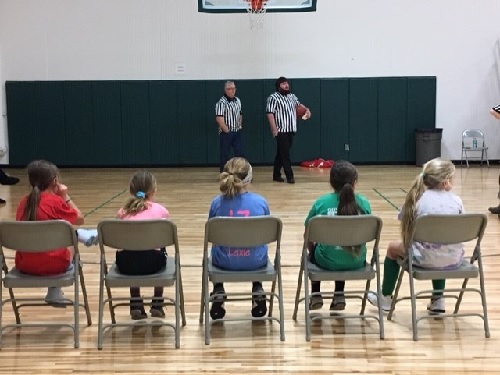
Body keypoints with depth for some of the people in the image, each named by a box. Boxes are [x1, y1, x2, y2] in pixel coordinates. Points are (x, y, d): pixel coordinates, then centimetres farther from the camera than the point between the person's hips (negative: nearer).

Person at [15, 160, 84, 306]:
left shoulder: (24, 202, 4)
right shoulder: (56, 201, -11)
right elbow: (80, 219, 2)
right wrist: (66, 197, 5)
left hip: (25, 265, 5)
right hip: (52, 264, -5)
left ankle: (55, 292, 32)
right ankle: (55, 293, 26)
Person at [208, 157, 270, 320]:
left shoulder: (217, 202, -13)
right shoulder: (261, 202, -13)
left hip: (225, 262, 0)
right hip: (255, 262, 0)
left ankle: (218, 293, 23)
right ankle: (258, 292, 26)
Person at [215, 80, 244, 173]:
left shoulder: (238, 100, 10)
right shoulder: (222, 102, -14)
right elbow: (219, 119, -20)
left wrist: (240, 126, 11)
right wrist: (227, 131, -15)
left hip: (237, 133, 6)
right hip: (226, 133, -6)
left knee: (240, 154, 4)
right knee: (225, 155, 2)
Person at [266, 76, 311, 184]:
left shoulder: (292, 96, 14)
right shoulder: (273, 98, -9)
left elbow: (298, 104, 31)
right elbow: (270, 114, -13)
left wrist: (306, 109, 11)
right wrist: (274, 129, -19)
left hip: (291, 130, 7)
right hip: (281, 131, -7)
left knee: (281, 153, 12)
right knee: (285, 154, -7)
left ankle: (276, 175, 19)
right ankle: (289, 176, -6)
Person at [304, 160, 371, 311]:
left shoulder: (321, 203, -10)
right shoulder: (364, 203, -5)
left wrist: (312, 250, 19)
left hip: (327, 262, -2)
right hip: (356, 262, 2)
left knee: (313, 252, 35)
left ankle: (315, 295, 31)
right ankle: (339, 295, 32)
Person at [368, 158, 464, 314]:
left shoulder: (418, 199, -5)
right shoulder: (457, 200, -1)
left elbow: (405, 230, 1)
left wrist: (406, 245, 21)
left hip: (425, 258, -3)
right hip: (453, 259, 3)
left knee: (393, 248, 28)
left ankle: (385, 298, 41)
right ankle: (438, 300, 40)